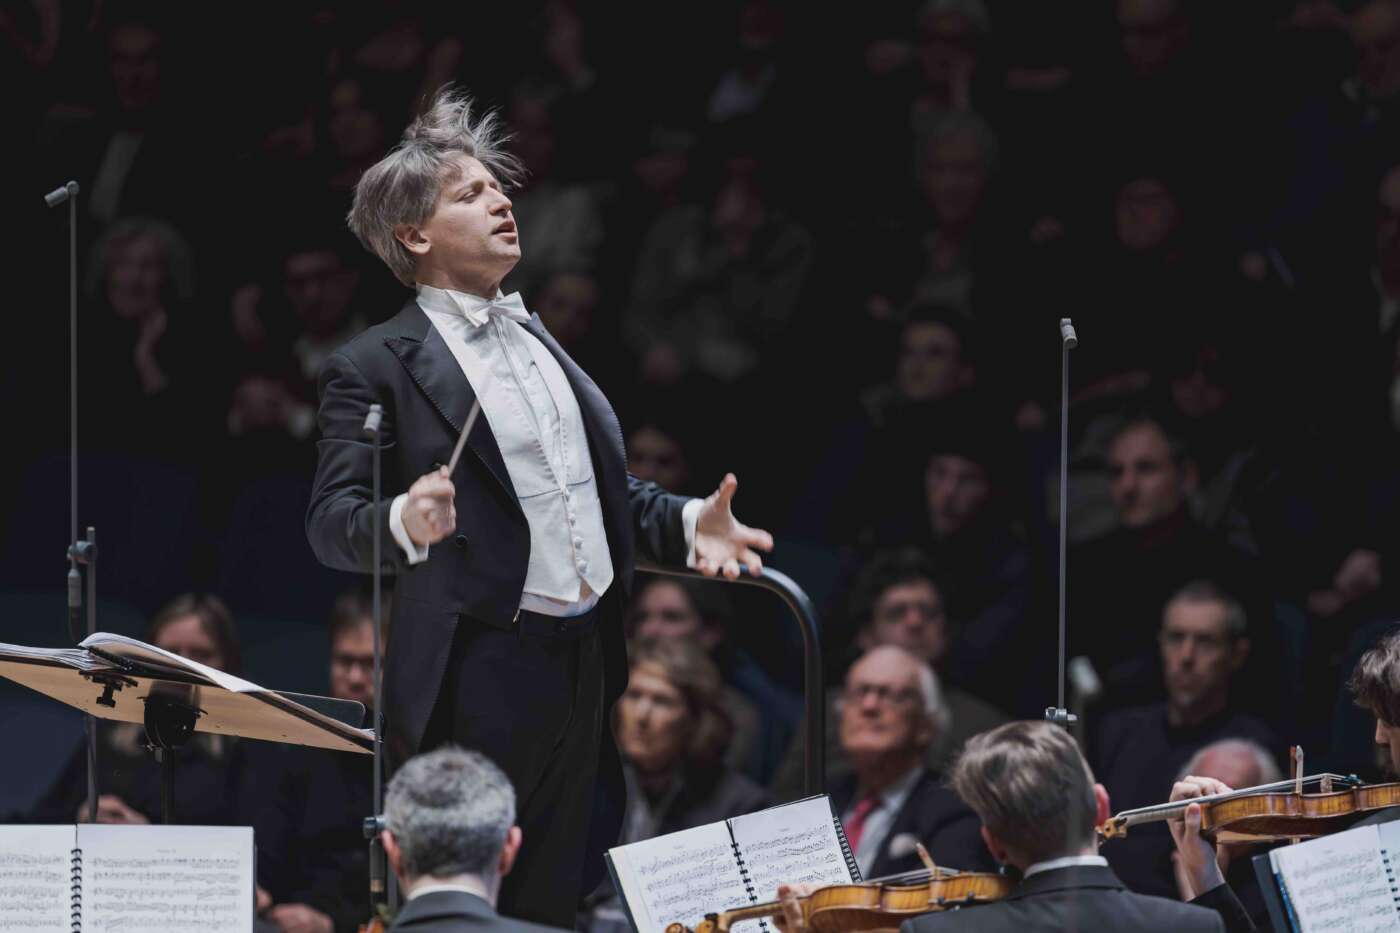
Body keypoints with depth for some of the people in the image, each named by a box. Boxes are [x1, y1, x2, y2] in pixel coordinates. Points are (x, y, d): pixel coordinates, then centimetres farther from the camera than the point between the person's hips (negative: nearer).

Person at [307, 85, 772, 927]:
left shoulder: (536, 342, 20)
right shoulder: (376, 367, -4)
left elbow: (606, 485, 26)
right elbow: (331, 519, -12)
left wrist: (686, 523, 8)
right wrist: (405, 523, -34)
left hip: (589, 666, 7)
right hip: (480, 680, -7)